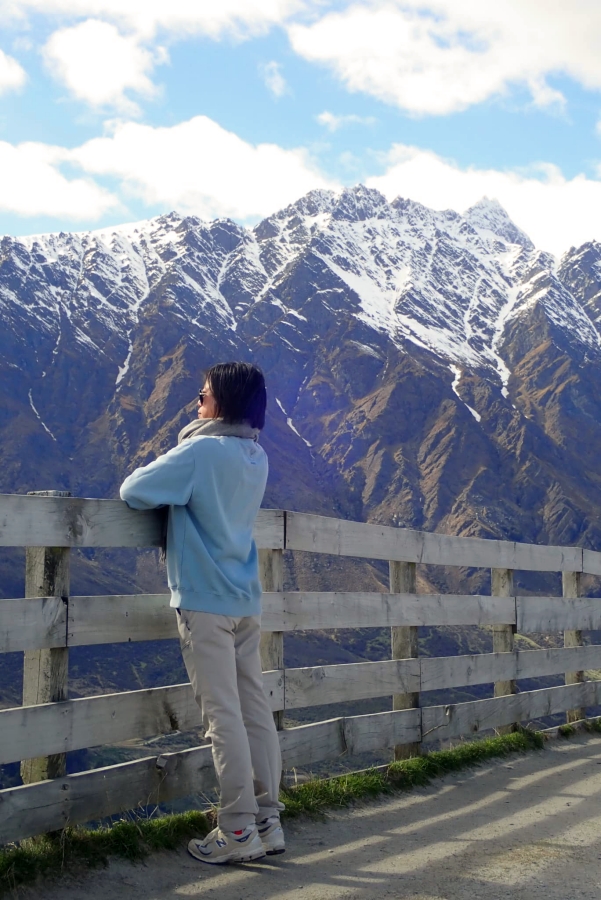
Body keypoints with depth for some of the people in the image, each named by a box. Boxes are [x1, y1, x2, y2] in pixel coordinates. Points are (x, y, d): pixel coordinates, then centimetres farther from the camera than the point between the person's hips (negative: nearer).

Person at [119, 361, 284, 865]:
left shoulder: (201, 451, -14)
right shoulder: (257, 456, 10)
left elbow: (133, 491, -11)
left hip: (205, 601, -8)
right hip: (246, 602, 8)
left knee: (223, 716, -4)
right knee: (255, 711, 9)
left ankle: (238, 833, 0)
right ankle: (268, 822, 15)